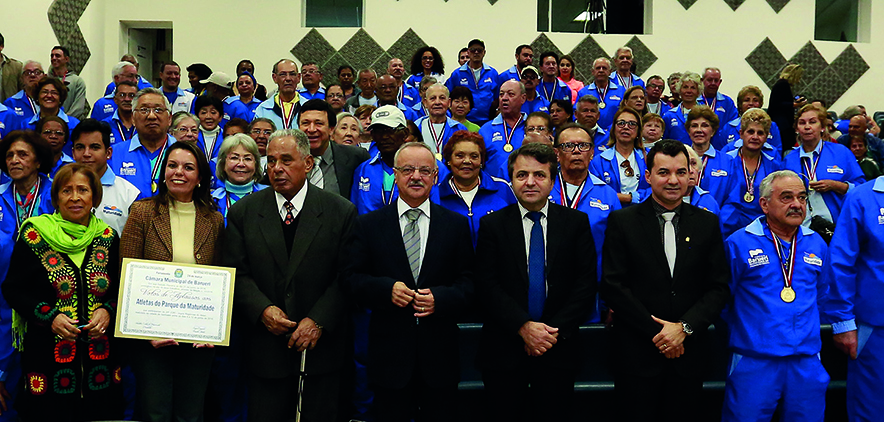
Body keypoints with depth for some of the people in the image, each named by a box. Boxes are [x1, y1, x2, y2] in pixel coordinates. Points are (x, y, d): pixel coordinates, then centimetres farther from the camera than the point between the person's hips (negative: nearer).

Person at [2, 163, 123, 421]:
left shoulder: (108, 238, 5)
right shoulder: (35, 236, -2)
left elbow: (121, 290, 12)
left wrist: (108, 311, -9)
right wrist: (49, 316, -13)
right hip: (47, 355, -2)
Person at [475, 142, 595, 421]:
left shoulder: (576, 223, 4)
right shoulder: (492, 225, 3)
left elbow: (586, 283, -1)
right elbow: (487, 286, -5)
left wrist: (555, 331, -11)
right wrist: (524, 327, -16)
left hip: (558, 349, 1)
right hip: (504, 351, 0)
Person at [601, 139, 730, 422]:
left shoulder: (707, 223, 7)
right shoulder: (622, 221, -1)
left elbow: (719, 288, 3)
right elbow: (613, 286, -7)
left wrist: (684, 327, -11)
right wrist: (656, 333, -11)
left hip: (688, 355, 2)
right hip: (637, 356, -2)